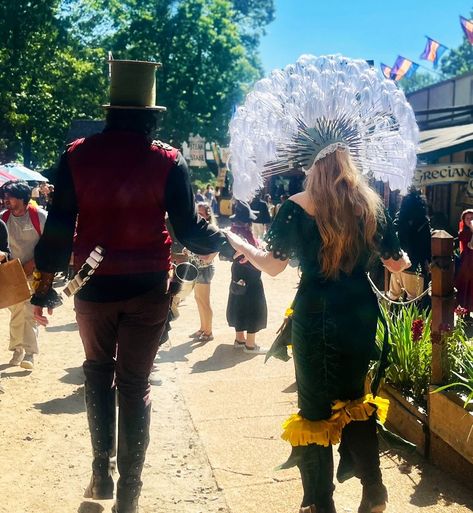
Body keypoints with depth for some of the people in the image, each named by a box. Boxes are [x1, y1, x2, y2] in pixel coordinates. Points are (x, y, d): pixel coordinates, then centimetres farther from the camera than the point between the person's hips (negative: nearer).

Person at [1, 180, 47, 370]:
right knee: (16, 313, 11)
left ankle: (29, 353, -4)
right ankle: (17, 350, 24)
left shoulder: (39, 216, -12)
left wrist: (32, 264, -15)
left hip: (35, 272, -4)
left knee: (30, 313, -8)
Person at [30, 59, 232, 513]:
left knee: (98, 369, 22)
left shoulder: (76, 155, -4)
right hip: (148, 287, -1)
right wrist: (223, 241, 16)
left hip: (94, 285, 1)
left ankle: (101, 473, 20)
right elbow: (188, 229, -5)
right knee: (134, 382, 10)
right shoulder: (168, 161, -7)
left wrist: (44, 287, 4)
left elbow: (58, 228, -4)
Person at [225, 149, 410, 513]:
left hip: (316, 316, -3)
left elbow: (272, 266, -4)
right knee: (354, 398, 20)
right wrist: (401, 259, 33)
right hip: (361, 312, 4)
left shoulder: (296, 207, -6)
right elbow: (397, 263, 8)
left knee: (316, 407, 7)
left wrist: (240, 244, 14)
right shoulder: (371, 205, 2)